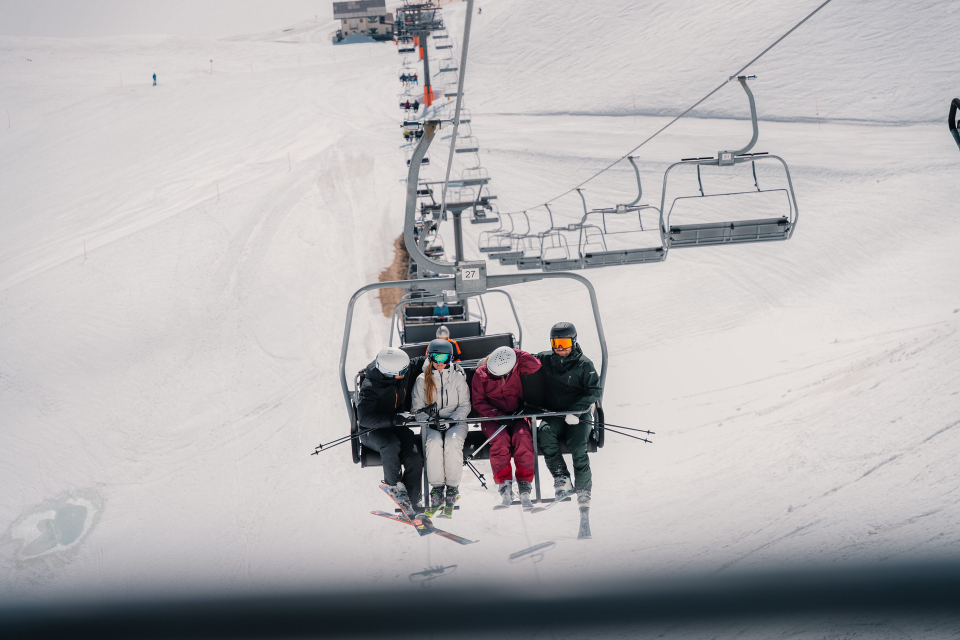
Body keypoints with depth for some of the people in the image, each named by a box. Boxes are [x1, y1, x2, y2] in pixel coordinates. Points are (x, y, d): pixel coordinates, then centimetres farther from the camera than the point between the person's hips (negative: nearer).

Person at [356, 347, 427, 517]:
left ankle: (412, 504, -7)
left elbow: (421, 361, 14)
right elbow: (364, 418, -34)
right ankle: (394, 486, -19)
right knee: (391, 445, -38)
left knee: (415, 460, -19)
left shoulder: (406, 372, -8)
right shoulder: (370, 388, -25)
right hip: (373, 430, -5)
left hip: (397, 426, 5)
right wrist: (394, 419, -42)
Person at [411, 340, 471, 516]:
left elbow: (465, 406, 5)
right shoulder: (422, 380, 5)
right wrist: (430, 421, -12)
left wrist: (451, 420, -13)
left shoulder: (458, 377, 5)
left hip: (455, 422, 0)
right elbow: (417, 408, 7)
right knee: (434, 443, -34)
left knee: (452, 442, -34)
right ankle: (437, 487, -23)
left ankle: (452, 486, -20)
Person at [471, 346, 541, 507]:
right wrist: (498, 415, -16)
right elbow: (478, 402, -3)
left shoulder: (516, 368, 0)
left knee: (522, 437, -32)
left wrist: (516, 354, -19)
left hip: (516, 416, 1)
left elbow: (536, 365, -14)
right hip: (492, 418, -1)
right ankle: (503, 482, -25)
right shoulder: (481, 374, -4)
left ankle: (525, 481, -22)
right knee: (500, 439, -34)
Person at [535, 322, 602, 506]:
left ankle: (584, 489, -8)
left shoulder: (584, 364, -1)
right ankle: (561, 478, -23)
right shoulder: (545, 360, 9)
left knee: (578, 447, -26)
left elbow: (595, 391, -6)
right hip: (553, 414, 3)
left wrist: (576, 411, -19)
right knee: (545, 434, -31)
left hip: (578, 416, -3)